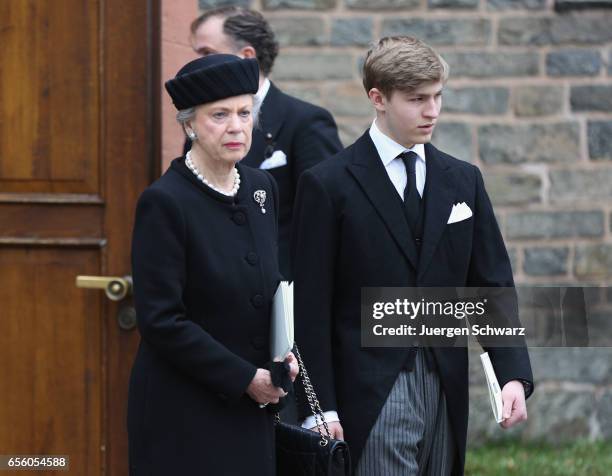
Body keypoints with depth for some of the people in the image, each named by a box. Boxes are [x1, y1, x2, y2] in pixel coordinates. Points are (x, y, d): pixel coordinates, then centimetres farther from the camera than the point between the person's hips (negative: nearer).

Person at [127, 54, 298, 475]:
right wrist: (246, 378, -14)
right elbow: (161, 321, -15)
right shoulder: (164, 202, -12)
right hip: (183, 418, -6)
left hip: (250, 410, 6)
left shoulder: (262, 188, 8)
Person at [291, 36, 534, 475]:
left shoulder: (463, 180, 12)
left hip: (445, 391, 5)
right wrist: (320, 408, -10)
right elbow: (311, 305, -4)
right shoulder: (329, 185, -3)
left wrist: (514, 374, -3)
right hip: (371, 395, -5)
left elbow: (492, 284, 11)